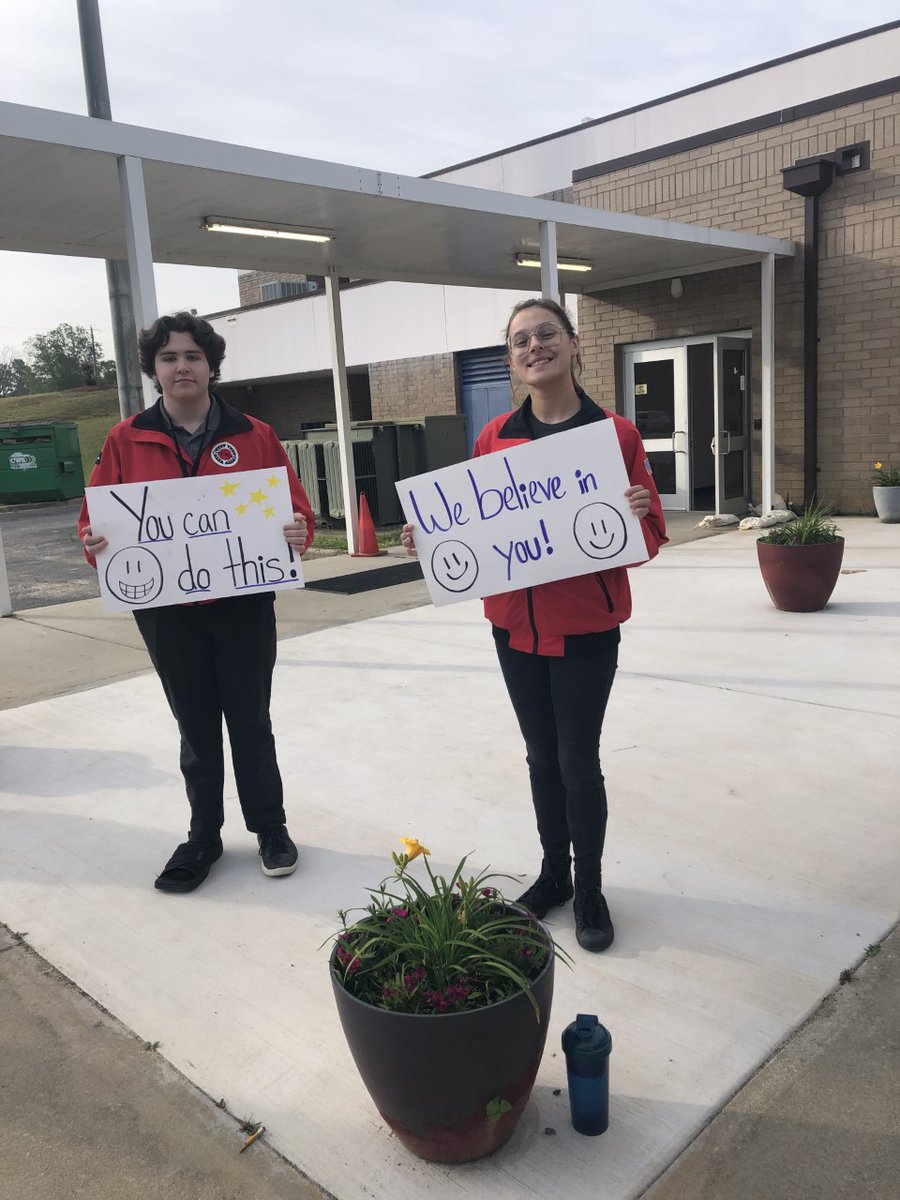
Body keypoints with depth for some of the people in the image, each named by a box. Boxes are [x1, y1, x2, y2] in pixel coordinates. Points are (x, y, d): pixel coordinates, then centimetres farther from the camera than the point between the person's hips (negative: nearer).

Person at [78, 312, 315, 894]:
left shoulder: (256, 437, -1)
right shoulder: (125, 441, 1)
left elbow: (298, 510, 0)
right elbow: (97, 519, 3)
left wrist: (298, 532, -21)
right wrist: (96, 544, -18)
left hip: (244, 607, -1)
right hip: (166, 612, 1)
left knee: (250, 722, 11)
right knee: (196, 729, 14)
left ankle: (271, 828, 30)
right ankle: (204, 836, 31)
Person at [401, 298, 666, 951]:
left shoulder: (616, 433, -7)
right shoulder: (494, 438, 2)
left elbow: (651, 537, -5)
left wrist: (636, 516, -26)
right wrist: (431, 535, -9)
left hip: (586, 628, -3)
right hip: (516, 626, 3)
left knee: (579, 761, 4)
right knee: (543, 756, 16)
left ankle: (590, 889, 26)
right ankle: (553, 872, 36)